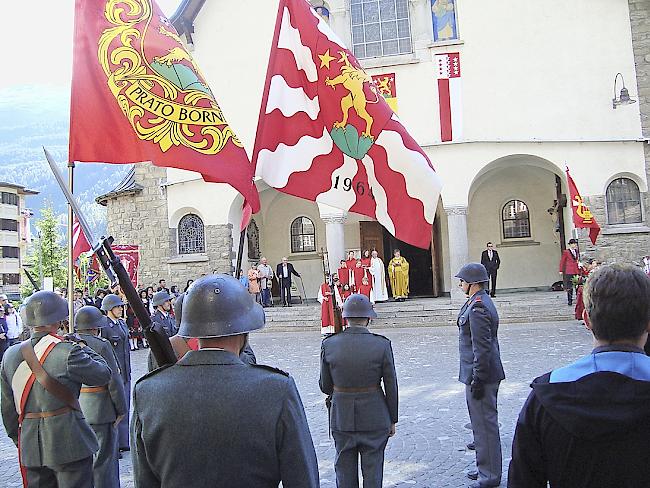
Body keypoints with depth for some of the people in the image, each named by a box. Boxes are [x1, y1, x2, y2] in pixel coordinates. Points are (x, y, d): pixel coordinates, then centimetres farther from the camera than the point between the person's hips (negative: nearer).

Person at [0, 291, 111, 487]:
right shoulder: (67, 352, -17)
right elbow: (104, 375, -5)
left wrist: (16, 437, 23)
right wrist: (84, 349, 6)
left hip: (29, 447, 6)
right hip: (68, 444, -6)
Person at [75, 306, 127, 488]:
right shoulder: (101, 345, -16)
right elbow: (114, 381, -16)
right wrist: (121, 409, -6)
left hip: (73, 410, 6)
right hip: (100, 410, -6)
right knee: (104, 458, 6)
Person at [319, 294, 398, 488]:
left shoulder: (329, 345, -9)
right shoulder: (382, 345, -13)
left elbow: (325, 386, -1)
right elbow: (391, 387, -6)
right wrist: (392, 420, 7)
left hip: (341, 418, 1)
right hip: (374, 419, -1)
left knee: (345, 471, 16)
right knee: (372, 471, 14)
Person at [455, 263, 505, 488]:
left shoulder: (478, 308, -22)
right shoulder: (481, 302, 11)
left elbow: (482, 349, -24)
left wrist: (478, 380, -20)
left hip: (481, 376, -11)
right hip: (484, 374, 11)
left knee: (485, 423, 1)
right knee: (483, 422, 19)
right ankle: (485, 468, 33)